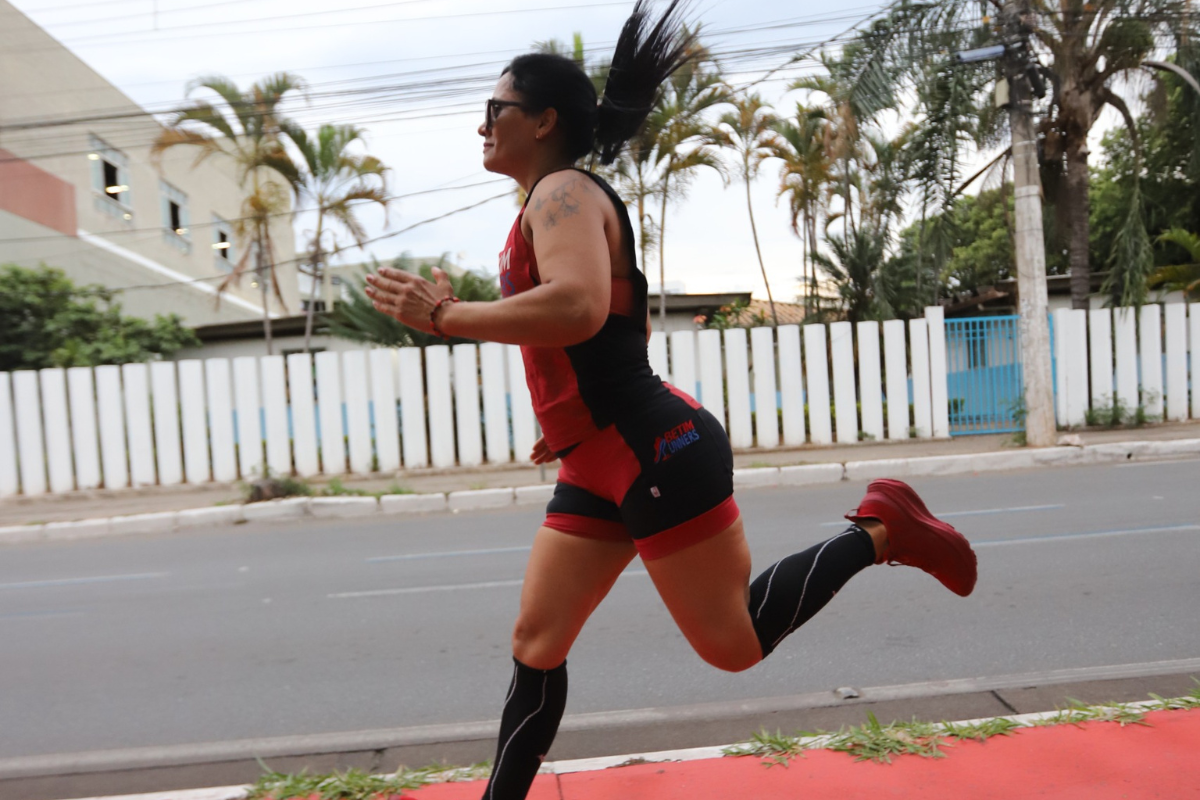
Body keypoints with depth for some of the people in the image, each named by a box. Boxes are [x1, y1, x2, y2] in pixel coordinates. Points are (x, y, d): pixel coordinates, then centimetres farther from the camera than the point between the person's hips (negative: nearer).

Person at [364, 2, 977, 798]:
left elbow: (579, 308, -31)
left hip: (658, 455, -10)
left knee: (733, 643, 1)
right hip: (601, 469, 10)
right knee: (535, 644, 12)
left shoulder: (563, 192, -9)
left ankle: (876, 530, 15)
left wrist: (442, 315, -21)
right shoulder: (552, 207, 20)